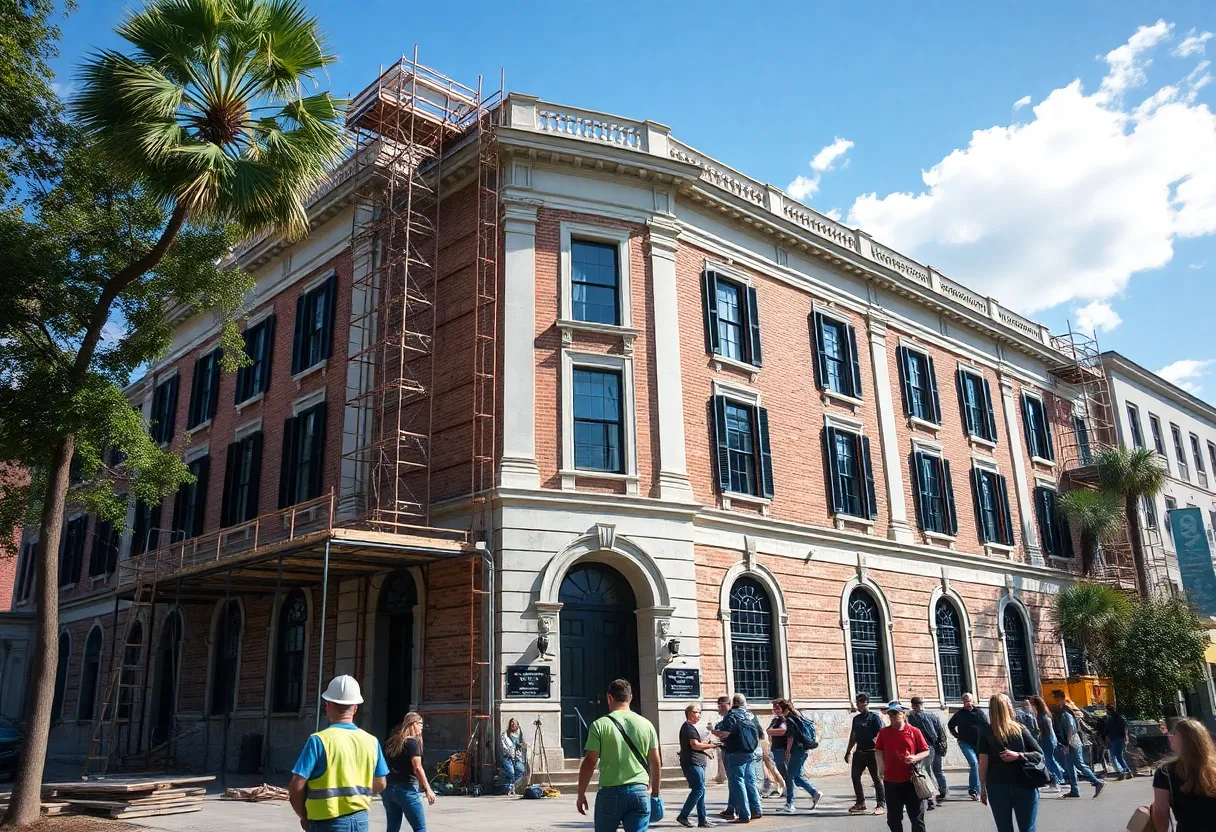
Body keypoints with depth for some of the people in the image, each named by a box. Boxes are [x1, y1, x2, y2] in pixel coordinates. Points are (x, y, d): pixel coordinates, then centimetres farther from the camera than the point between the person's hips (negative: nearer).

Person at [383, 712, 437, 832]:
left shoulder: (391, 742, 15)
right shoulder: (412, 742, -7)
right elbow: (417, 768, -14)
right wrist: (428, 789, -13)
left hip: (389, 788, 7)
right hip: (406, 789, -7)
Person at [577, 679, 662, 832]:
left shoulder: (600, 725, -5)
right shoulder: (646, 724, 5)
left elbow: (589, 763, -8)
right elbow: (656, 763, 8)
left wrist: (581, 794, 2)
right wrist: (654, 791, 21)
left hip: (610, 792, -2)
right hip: (640, 792, 2)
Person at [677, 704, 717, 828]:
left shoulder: (690, 727, 21)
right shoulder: (688, 727, -12)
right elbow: (695, 745, -21)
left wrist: (706, 750, 12)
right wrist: (711, 745, -11)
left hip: (697, 763, 10)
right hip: (692, 763, -10)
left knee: (700, 790, 8)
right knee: (699, 789, -12)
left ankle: (702, 820, 10)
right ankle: (682, 816, -8)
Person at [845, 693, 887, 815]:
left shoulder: (874, 717, -5)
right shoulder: (856, 718, 14)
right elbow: (853, 736, 19)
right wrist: (848, 751, 19)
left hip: (872, 752, -7)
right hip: (859, 752, 7)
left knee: (877, 778, -1)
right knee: (855, 776, 6)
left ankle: (882, 805, 7)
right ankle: (860, 803, 16)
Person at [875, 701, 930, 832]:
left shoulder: (914, 731, -1)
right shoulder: (884, 732, 5)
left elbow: (926, 751, 2)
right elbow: (878, 751, 13)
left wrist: (915, 758, -16)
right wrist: (881, 767, 0)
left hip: (911, 780, -2)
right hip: (891, 781, 2)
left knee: (916, 816, 5)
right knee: (893, 817, 10)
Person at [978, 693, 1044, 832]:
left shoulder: (986, 732, 0)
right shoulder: (1021, 729, 3)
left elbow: (983, 762, -3)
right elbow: (1039, 754, 0)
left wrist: (982, 788, 3)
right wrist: (1019, 756, -5)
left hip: (997, 787, 0)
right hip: (1024, 786, 0)